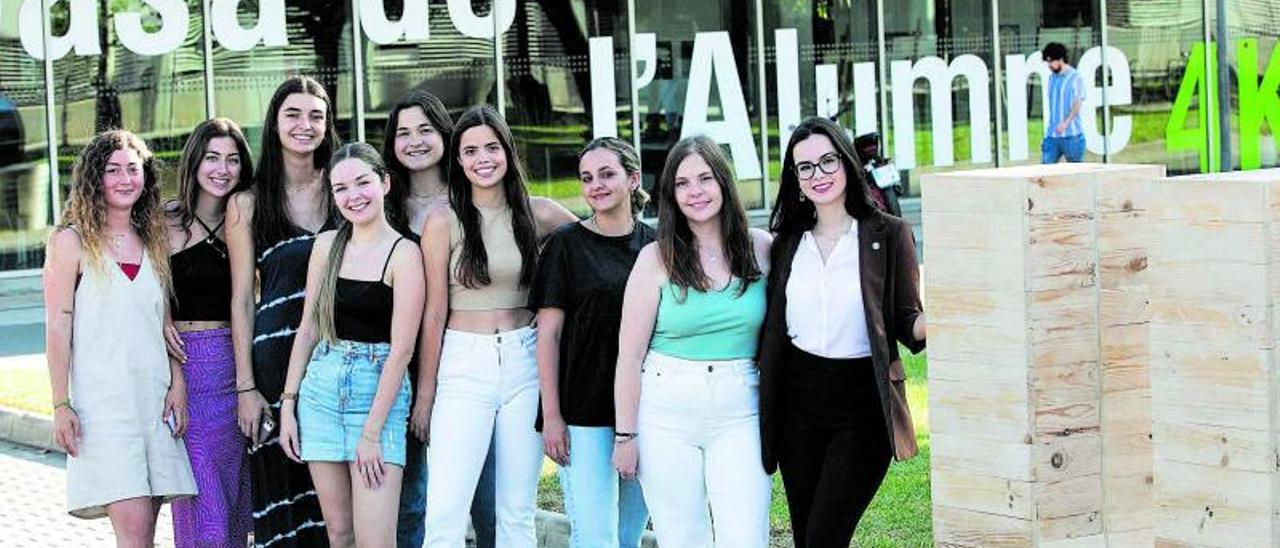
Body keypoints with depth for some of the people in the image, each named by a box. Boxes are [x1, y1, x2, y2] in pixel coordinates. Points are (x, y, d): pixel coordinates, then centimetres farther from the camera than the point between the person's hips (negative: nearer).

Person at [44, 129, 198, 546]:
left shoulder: (154, 241, 14)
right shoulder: (72, 241, -1)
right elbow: (58, 327, -4)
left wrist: (178, 386, 4)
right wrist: (61, 406, -9)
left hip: (155, 398, 5)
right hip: (102, 400, -5)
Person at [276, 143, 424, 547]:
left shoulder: (403, 254, -9)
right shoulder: (326, 245, 7)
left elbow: (401, 349, -11)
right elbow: (308, 328, 12)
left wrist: (372, 433, -13)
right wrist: (288, 403, 5)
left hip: (379, 389, -5)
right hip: (322, 389, 5)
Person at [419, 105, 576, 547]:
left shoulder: (539, 214, 4)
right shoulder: (443, 222, -3)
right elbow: (434, 313, -1)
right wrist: (425, 394, 1)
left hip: (524, 362, 3)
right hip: (464, 365, -3)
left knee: (518, 512, 8)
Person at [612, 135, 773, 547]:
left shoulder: (760, 247, 3)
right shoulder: (657, 258, -2)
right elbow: (630, 354, -2)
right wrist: (625, 434, -4)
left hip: (739, 414, 1)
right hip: (667, 414, -1)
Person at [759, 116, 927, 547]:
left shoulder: (888, 234, -1)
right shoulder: (788, 241, 10)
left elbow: (907, 323, -2)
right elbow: (772, 327, 13)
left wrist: (928, 322, -25)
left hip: (862, 403, -4)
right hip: (799, 399, 4)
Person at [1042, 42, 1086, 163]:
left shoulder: (1075, 78, -6)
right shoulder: (1051, 78, 14)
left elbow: (1078, 103, -12)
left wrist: (1065, 123, -23)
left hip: (1071, 135, -6)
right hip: (1052, 134, 6)